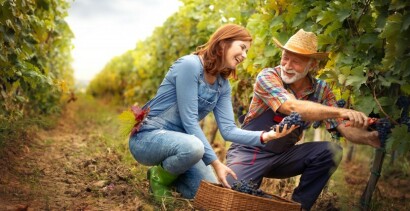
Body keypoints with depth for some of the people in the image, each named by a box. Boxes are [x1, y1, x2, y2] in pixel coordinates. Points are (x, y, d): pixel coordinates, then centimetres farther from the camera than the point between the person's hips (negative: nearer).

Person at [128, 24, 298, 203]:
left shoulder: (223, 85, 4)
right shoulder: (190, 65, -20)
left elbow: (228, 129, -4)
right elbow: (189, 121, -24)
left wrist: (264, 136, -20)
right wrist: (215, 162, -24)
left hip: (178, 141, 8)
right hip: (148, 136, -7)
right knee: (193, 146, -38)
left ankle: (167, 175, 20)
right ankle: (161, 178, -7)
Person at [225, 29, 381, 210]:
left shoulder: (321, 90, -4)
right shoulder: (267, 77, -18)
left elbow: (345, 128, -11)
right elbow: (293, 107, -35)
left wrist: (369, 137, -32)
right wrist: (341, 111, -46)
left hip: (283, 156, 4)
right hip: (249, 152, -4)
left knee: (331, 151, -19)